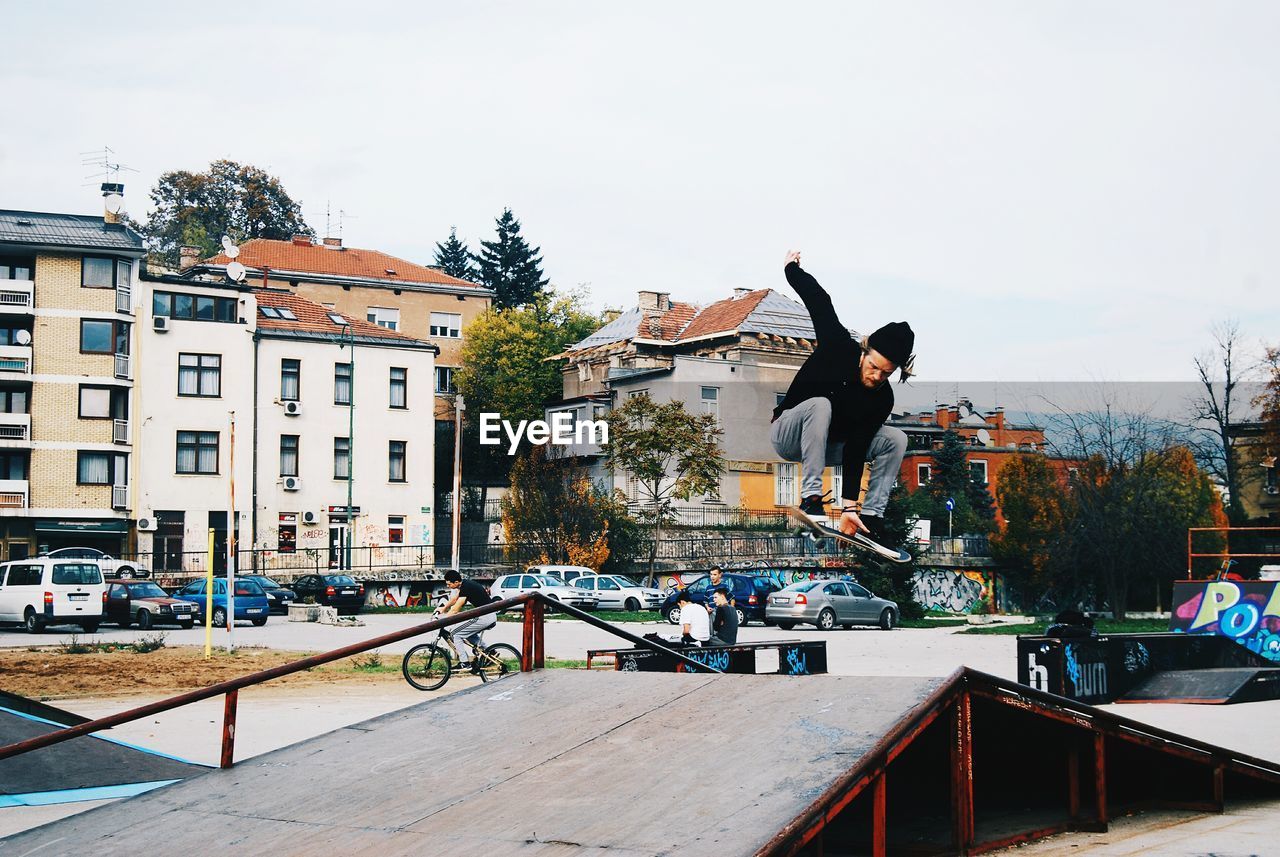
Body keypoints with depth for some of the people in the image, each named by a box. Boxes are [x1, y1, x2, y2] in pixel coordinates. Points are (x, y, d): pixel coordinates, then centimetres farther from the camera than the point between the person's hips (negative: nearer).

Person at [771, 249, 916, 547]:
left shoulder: (883, 399, -18)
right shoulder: (838, 349, -24)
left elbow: (856, 449, -23)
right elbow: (819, 302, -12)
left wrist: (849, 504, -32)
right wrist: (792, 270, 1)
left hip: (828, 445, 4)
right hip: (788, 434, -4)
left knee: (896, 439, -17)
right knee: (820, 404, -39)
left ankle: (871, 515, -17)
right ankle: (811, 498, -42)